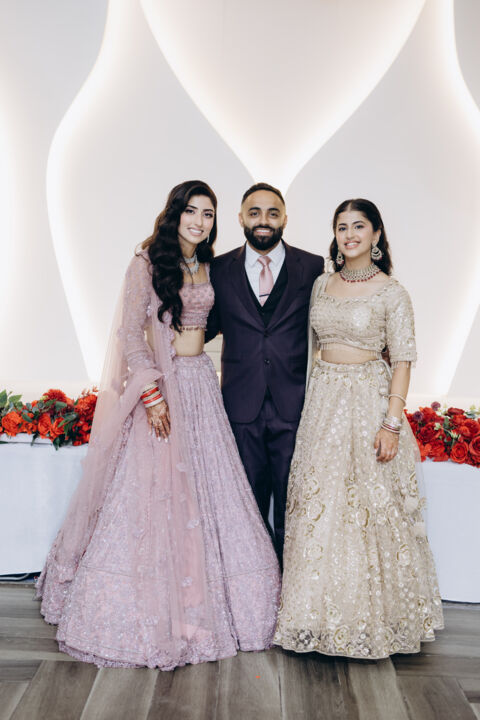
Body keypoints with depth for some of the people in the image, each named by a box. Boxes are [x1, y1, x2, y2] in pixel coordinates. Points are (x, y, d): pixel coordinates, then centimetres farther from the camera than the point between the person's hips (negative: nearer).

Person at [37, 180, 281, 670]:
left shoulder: (207, 267, 12)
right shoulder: (147, 263, -5)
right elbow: (131, 333, -10)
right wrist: (152, 394, -18)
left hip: (202, 383, 6)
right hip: (160, 384, -6)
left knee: (205, 494, 8)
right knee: (152, 493, -2)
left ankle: (197, 607, 25)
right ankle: (145, 615, 16)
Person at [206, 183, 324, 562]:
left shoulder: (313, 268, 3)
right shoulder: (220, 269, 6)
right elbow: (207, 327, 13)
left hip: (295, 407, -1)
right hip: (242, 407, 1)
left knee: (292, 507, 9)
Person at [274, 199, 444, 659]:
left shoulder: (391, 292, -4)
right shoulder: (322, 284, 9)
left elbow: (402, 361, -7)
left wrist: (392, 423, -14)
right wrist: (309, 401, 8)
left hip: (369, 401, -4)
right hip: (322, 400, 4)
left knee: (370, 507, 2)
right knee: (319, 507, 8)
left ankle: (371, 612, 22)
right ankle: (321, 612, 25)